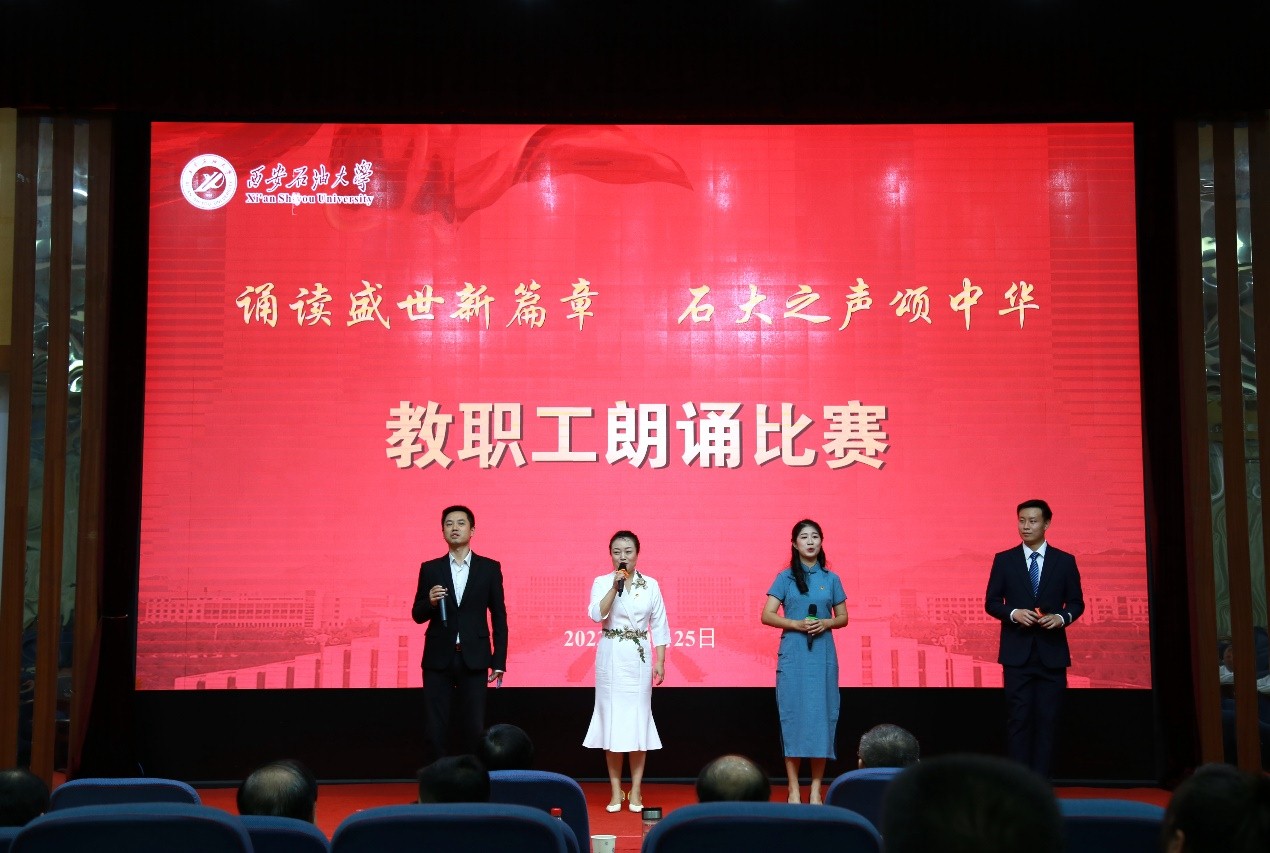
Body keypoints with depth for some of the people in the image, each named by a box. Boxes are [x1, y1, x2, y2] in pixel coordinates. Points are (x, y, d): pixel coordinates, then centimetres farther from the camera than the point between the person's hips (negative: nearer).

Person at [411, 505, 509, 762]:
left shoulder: (489, 568, 5)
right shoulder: (430, 569, 7)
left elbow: (499, 617, 5)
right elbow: (418, 615, 8)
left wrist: (499, 661, 0)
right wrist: (430, 601, -14)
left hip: (473, 659, -1)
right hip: (438, 659, 1)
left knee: (473, 729, 1)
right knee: (436, 729, 2)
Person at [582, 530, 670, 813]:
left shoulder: (650, 585, 4)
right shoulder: (602, 582, 1)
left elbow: (659, 626, 5)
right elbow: (596, 615, -15)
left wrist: (660, 662, 0)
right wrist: (615, 586, -21)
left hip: (640, 658, 1)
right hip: (611, 657, 0)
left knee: (638, 718, 1)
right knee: (611, 718, 1)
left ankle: (635, 790, 10)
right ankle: (615, 791, 11)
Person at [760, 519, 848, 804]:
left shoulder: (831, 579, 8)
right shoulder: (785, 578, 4)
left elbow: (843, 617, 11)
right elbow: (767, 615, -1)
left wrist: (825, 623, -9)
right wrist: (796, 623, -15)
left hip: (822, 655, 1)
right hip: (792, 656, -1)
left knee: (821, 714, -1)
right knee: (792, 715, -2)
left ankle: (816, 789, 6)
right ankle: (794, 789, 4)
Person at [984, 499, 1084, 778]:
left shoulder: (1064, 561, 6)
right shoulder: (1004, 560, 5)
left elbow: (1076, 603, 9)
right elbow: (991, 602, 5)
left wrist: (1061, 617, -11)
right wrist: (1013, 613, -13)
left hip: (1052, 653, 1)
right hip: (1017, 653, -1)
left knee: (1047, 719, 2)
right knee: (1019, 718, -2)